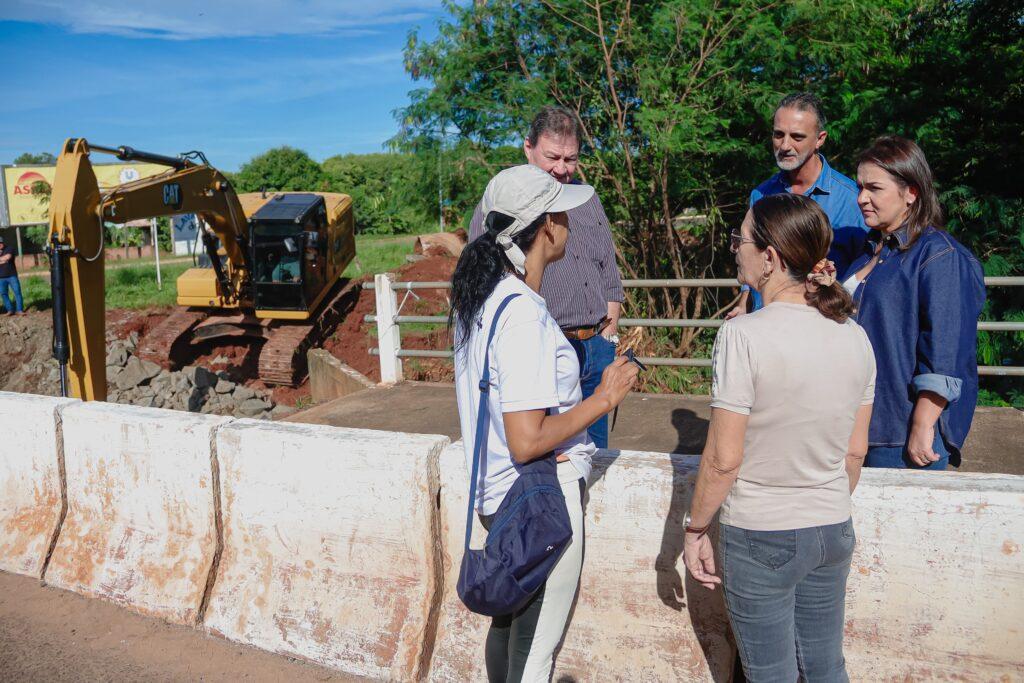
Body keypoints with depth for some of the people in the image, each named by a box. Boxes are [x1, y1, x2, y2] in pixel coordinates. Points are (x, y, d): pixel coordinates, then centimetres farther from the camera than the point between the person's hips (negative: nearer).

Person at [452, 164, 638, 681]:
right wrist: (603, 399, -18)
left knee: (509, 620, 28)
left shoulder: (480, 297, 3)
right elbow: (527, 441, -28)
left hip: (500, 494, 9)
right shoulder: (523, 315, -26)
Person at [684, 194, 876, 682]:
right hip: (833, 532, 6)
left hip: (760, 538, -5)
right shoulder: (854, 336, -3)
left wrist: (694, 530, -4)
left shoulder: (743, 335, -21)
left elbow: (724, 459, -18)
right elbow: (855, 451, 6)